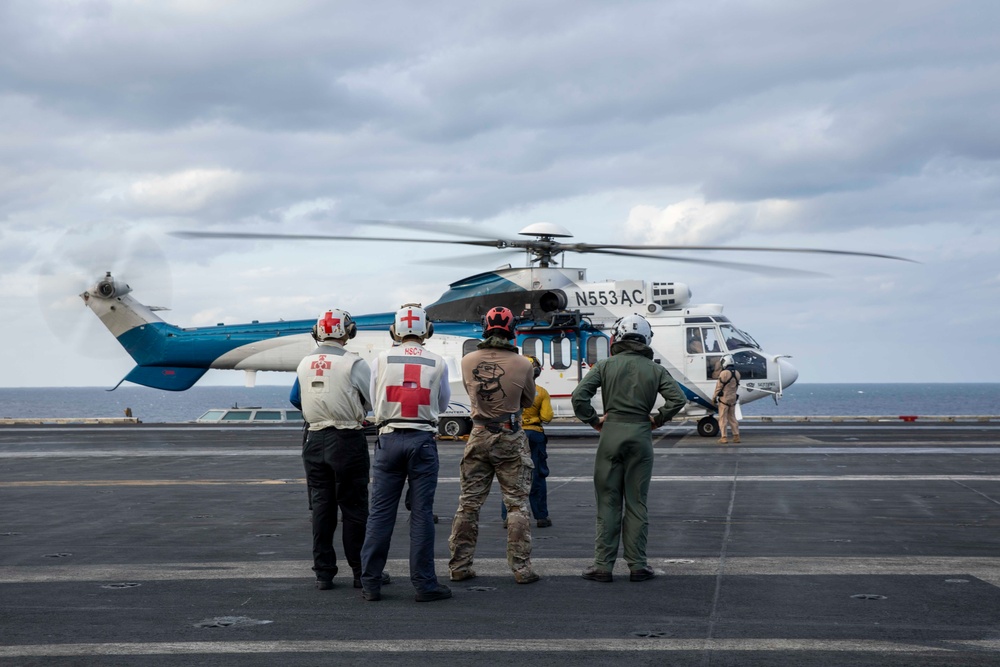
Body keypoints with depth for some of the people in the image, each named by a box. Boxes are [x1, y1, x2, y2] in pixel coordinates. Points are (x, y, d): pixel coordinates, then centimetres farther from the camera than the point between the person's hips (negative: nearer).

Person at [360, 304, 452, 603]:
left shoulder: (381, 360, 0)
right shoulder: (437, 363, 0)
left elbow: (375, 401, 10)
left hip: (389, 439, 1)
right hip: (423, 439, -1)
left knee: (380, 511, 5)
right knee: (421, 513, 2)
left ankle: (370, 583, 8)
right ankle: (424, 584, 5)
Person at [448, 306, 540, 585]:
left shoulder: (468, 361, -5)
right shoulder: (522, 364, -12)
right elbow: (528, 401, 4)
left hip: (479, 436, 3)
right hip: (511, 438, -2)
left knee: (469, 503, 11)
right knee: (517, 505, 5)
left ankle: (459, 566, 15)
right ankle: (521, 569, 4)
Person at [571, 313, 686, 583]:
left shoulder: (605, 365, 0)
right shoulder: (654, 369, 4)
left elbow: (579, 396, -10)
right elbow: (678, 399, -5)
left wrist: (594, 420, 2)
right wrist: (657, 419, 7)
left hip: (611, 433, -1)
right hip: (641, 434, 1)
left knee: (607, 502, 5)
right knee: (637, 502, 7)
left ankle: (603, 564, 4)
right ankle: (637, 565, 7)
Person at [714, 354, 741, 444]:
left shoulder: (724, 373, -18)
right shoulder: (737, 373, 4)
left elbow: (718, 387, -14)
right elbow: (736, 386, 10)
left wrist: (714, 397, -5)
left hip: (724, 399, -6)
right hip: (733, 399, 6)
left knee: (723, 418, -1)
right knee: (732, 417, 14)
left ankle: (723, 437, -4)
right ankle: (736, 436, 12)